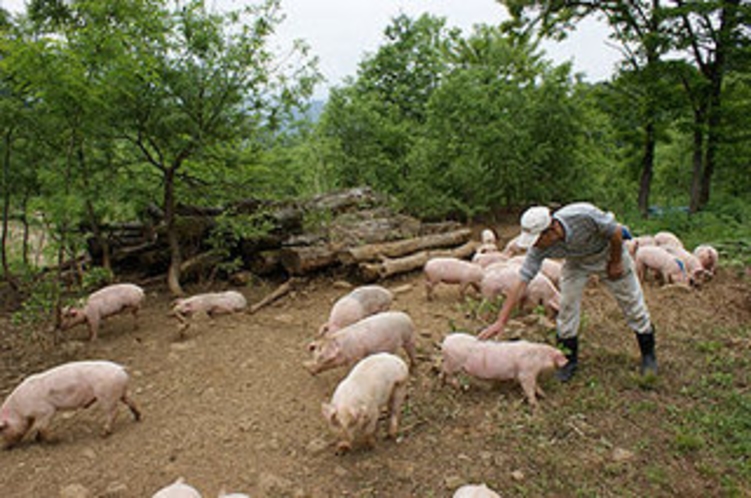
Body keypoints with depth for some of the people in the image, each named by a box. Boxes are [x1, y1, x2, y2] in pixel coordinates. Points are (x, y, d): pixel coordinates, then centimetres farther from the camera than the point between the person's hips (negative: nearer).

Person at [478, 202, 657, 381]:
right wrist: (501, 321, -31)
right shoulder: (539, 248, -30)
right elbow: (521, 282, -28)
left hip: (609, 253, -2)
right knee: (567, 306, -8)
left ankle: (648, 355, 24)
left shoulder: (584, 215, -42)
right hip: (576, 262, 2)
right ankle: (568, 360, 9)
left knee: (632, 302, 5)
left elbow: (616, 232, -24)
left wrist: (615, 263, -11)